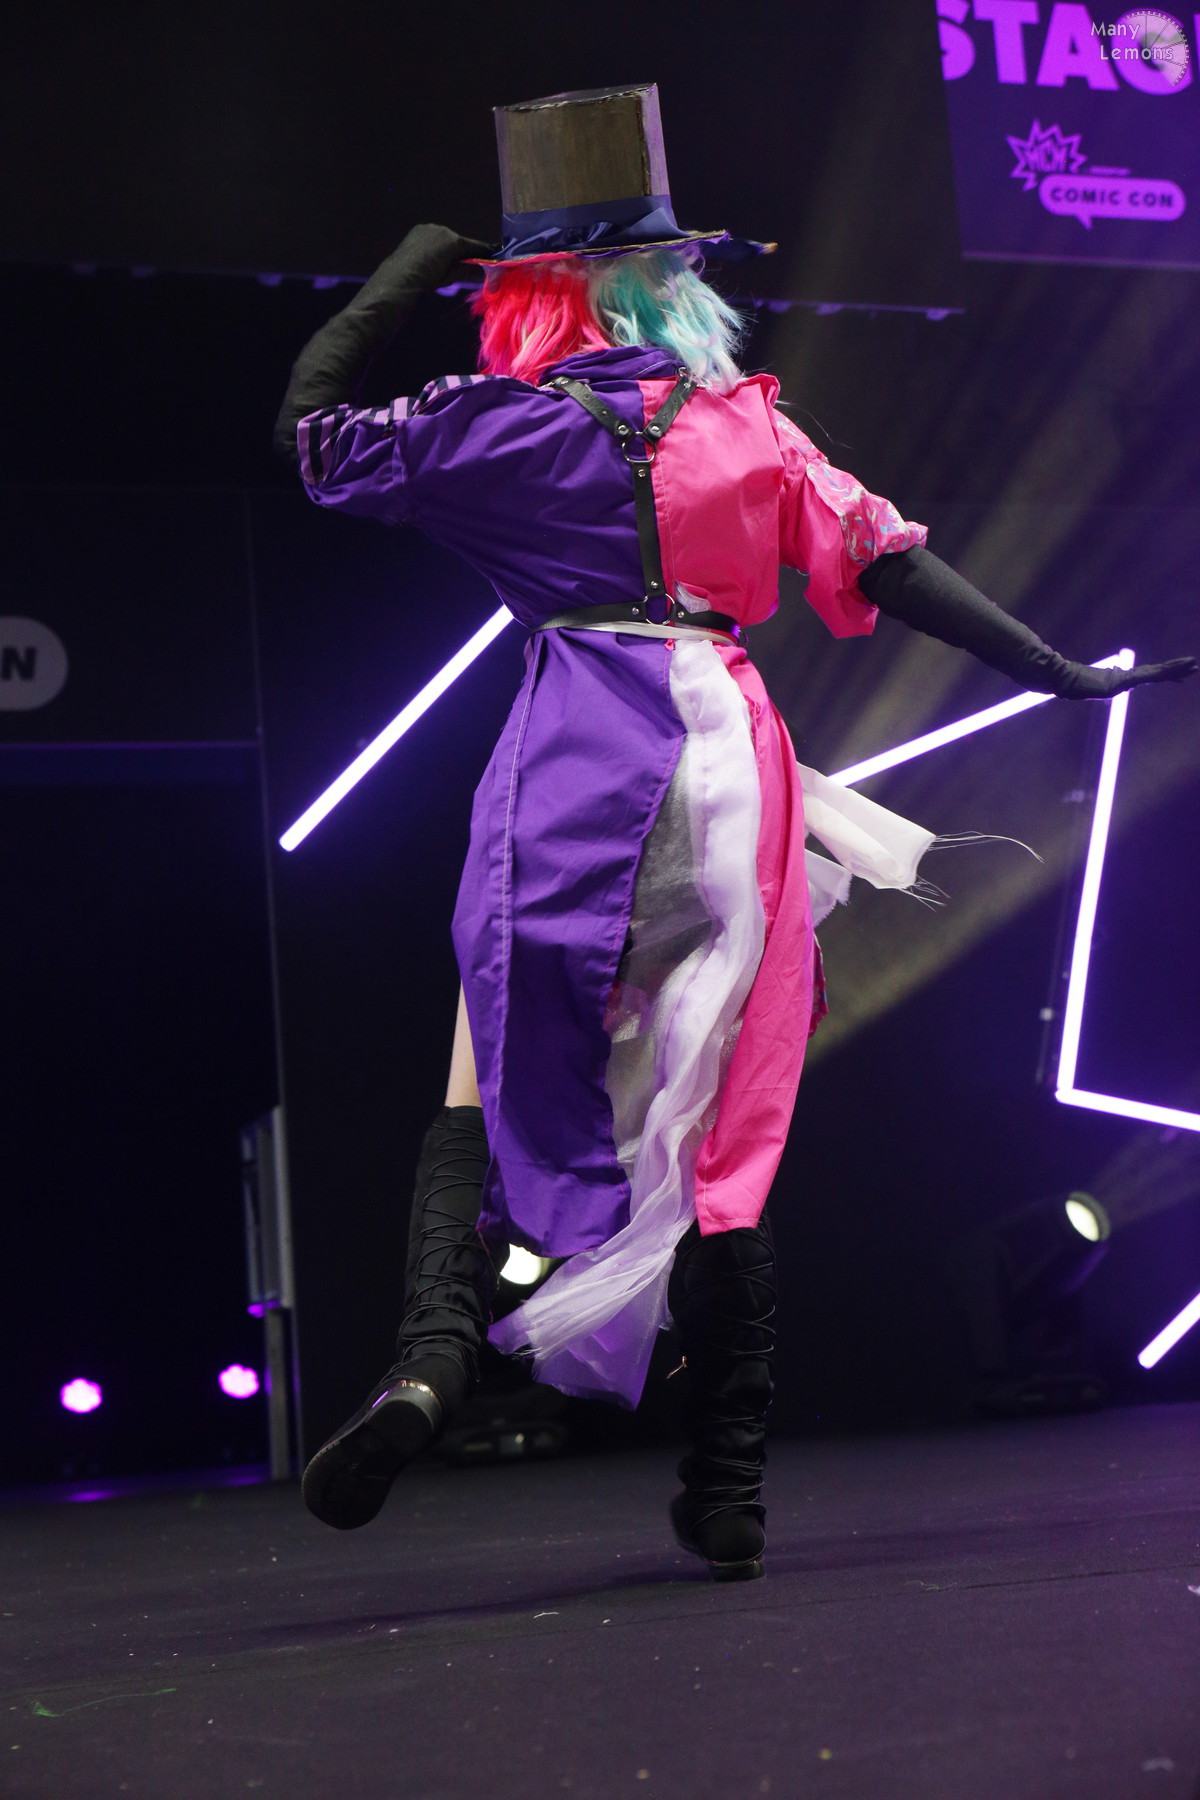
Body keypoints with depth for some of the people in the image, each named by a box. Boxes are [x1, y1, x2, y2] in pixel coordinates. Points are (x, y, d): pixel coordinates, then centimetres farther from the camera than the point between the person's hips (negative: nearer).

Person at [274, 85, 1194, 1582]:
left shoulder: (505, 426, 3)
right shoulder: (747, 422, 11)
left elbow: (309, 432, 13)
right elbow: (885, 561, 9)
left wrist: (403, 276, 22)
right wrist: (1059, 675, 14)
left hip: (580, 762, -3)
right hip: (734, 749, 3)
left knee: (496, 1066, 4)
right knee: (724, 1121, 6)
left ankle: (433, 1344, -23)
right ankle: (728, 1493, 10)